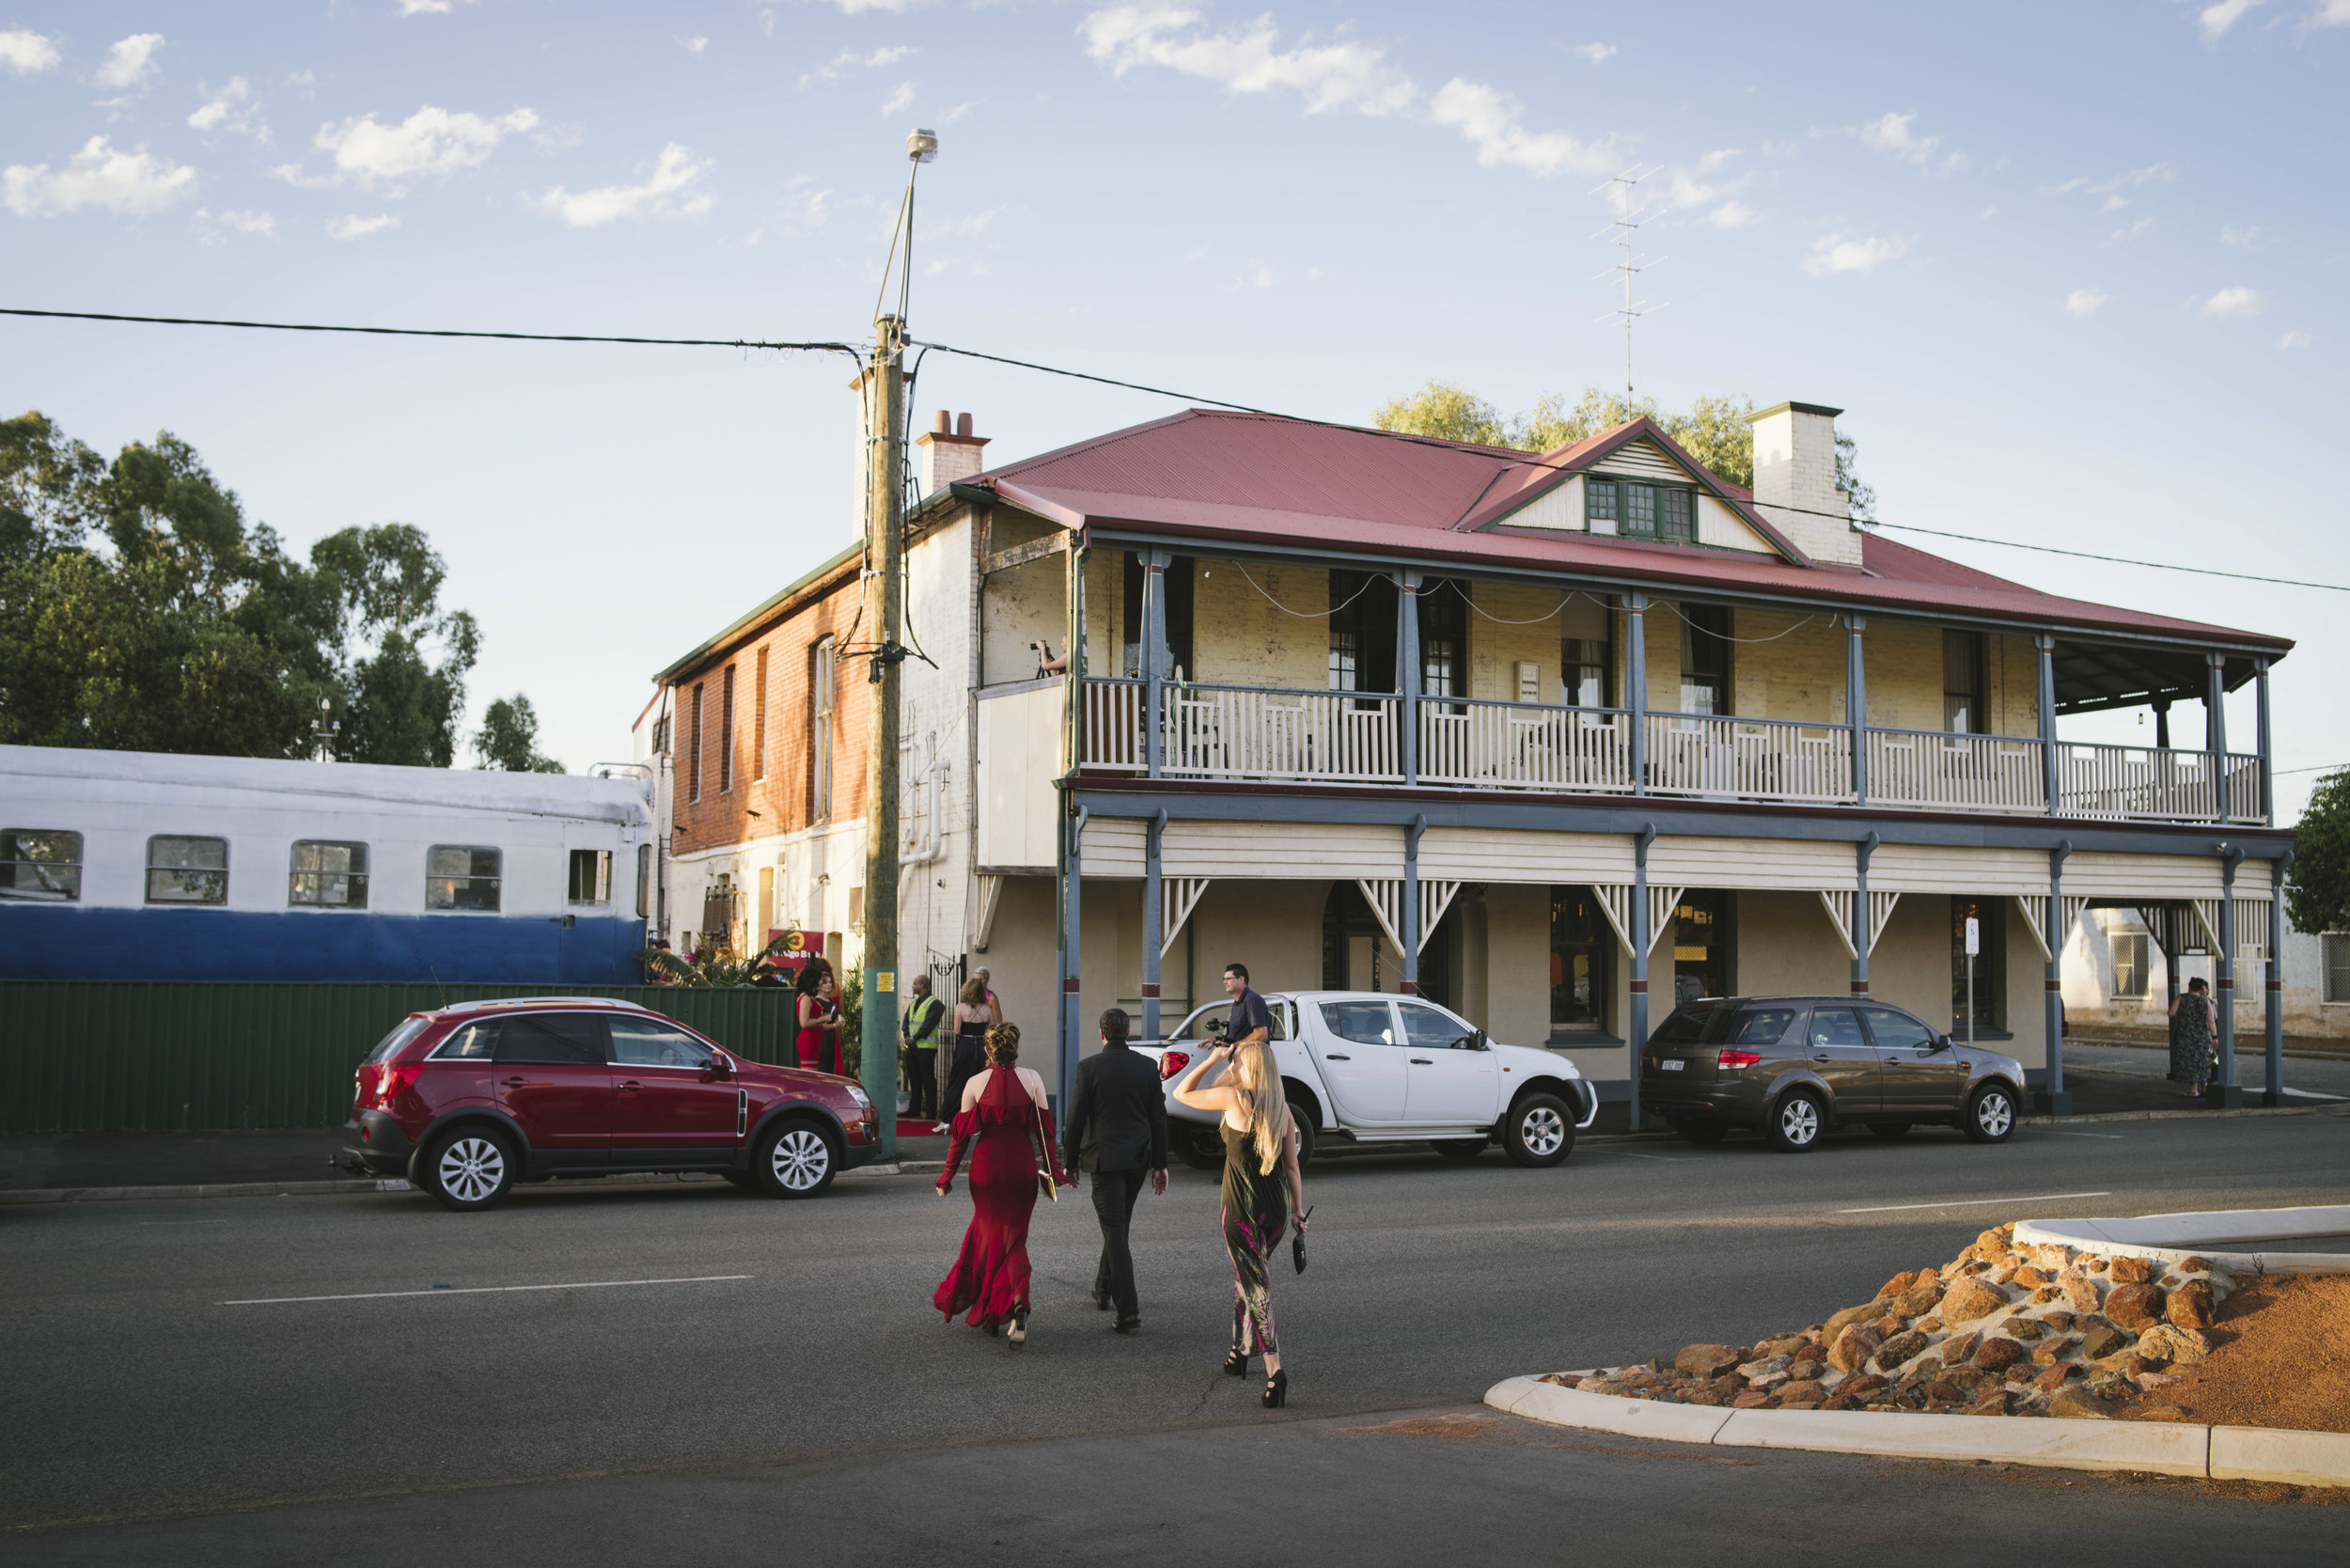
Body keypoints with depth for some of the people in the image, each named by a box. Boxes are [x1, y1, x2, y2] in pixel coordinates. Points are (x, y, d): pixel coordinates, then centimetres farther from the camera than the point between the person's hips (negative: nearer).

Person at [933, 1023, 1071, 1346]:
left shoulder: (976, 1084, -5)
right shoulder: (1032, 1080, -3)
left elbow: (962, 1133, -2)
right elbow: (1044, 1129, 0)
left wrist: (948, 1174, 6)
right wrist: (1054, 1170, 8)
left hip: (987, 1167, 0)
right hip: (1023, 1167, 0)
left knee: (988, 1233, 17)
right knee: (1013, 1237, 8)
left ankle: (985, 1312, 24)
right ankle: (1017, 1307, -14)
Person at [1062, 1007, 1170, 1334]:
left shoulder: (1089, 1067, -9)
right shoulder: (1147, 1066, 2)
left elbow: (1076, 1118, -6)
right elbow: (1159, 1117, 5)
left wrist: (1069, 1162, 4)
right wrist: (1160, 1164, 11)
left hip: (1105, 1158, -5)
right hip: (1138, 1159, 5)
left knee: (1115, 1230, -5)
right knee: (1118, 1225, 22)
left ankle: (1128, 1310, -12)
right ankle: (1104, 1290, 37)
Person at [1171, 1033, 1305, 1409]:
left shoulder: (1236, 1098, -11)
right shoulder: (1282, 1107, 5)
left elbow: (1181, 1093, 0)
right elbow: (1292, 1166, 7)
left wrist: (1210, 1060, 3)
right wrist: (1299, 1211, 13)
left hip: (1242, 1207, -6)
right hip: (1277, 1208, 6)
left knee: (1257, 1286, -5)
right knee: (1248, 1277, 23)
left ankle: (1275, 1371, -16)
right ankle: (1239, 1353, 36)